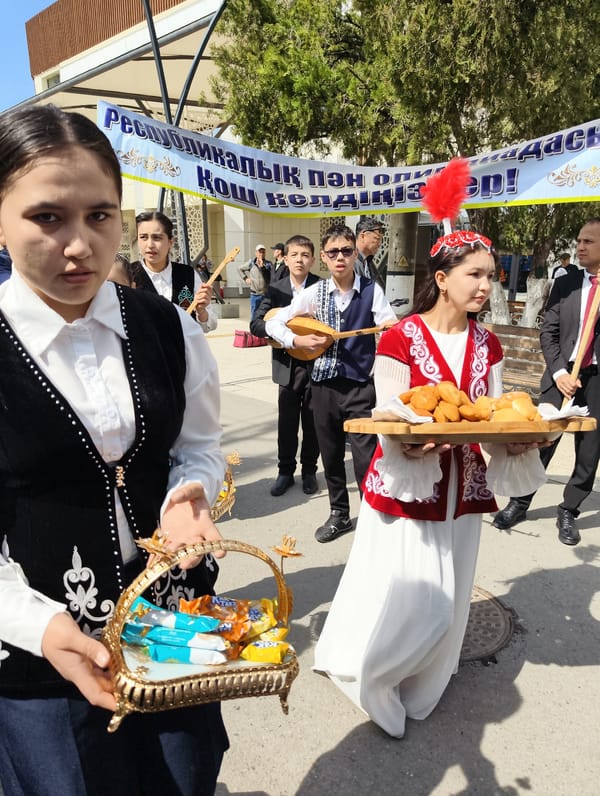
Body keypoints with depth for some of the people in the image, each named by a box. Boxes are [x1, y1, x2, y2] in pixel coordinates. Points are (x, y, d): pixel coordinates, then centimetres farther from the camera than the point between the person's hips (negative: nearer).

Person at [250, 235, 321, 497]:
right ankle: (285, 471, 25)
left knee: (312, 423, 10)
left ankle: (309, 470, 27)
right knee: (286, 423, 9)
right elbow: (256, 324, -7)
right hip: (288, 366, 1)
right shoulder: (275, 289, 0)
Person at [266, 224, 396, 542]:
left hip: (360, 386, -3)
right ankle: (339, 514, 33)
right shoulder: (313, 293, 1)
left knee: (366, 458, -3)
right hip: (323, 384, 3)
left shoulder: (371, 291, -4)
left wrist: (393, 329, -37)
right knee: (330, 454, 14)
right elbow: (273, 323, 4)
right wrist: (297, 340, -12)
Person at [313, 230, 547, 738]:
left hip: (463, 488, 5)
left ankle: (420, 688, 42)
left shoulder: (488, 346, 5)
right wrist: (412, 445, -32)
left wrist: (516, 440, -14)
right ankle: (367, 673, 33)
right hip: (406, 484, -5)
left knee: (446, 601, 16)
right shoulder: (400, 339, -12)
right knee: (399, 595, 2)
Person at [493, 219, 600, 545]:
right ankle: (519, 503, 17)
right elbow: (548, 332, 5)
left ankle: (568, 512, 24)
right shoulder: (564, 283, 6)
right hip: (562, 375, 1)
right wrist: (559, 373, -6)